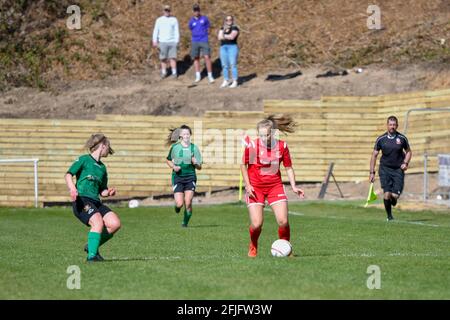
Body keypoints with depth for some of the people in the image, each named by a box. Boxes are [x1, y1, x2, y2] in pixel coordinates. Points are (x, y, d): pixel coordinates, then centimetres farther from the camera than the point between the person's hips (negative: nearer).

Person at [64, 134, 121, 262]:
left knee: (115, 223, -12)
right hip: (81, 199, -7)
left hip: (95, 202, 7)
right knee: (98, 222, -30)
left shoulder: (102, 168, 25)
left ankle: (91, 246, 5)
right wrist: (72, 187, -26)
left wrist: (108, 192, 5)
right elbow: (68, 174, -6)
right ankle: (91, 255, -29)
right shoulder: (84, 159, 5)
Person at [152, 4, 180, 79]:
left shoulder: (174, 20, 4)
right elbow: (156, 31, 4)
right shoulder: (159, 20, 5)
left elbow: (176, 31, 4)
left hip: (172, 42, 0)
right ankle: (164, 72, 10)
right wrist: (155, 41, -7)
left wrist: (177, 42, -3)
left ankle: (174, 73, -1)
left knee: (172, 58, -5)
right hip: (162, 42, 0)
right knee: (163, 58, 1)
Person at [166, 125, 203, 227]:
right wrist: (173, 167, -4)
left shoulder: (194, 148, 0)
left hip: (190, 177, 0)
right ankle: (177, 206, 28)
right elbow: (168, 160, 15)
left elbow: (199, 167, 4)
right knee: (180, 203, -9)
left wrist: (195, 163, -18)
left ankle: (185, 222, 13)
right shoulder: (175, 147, 0)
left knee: (188, 203, -9)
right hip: (177, 177, 0)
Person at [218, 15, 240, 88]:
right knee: (225, 65, 4)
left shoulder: (235, 28, -1)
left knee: (233, 65, -10)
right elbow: (220, 37, 2)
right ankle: (226, 82, 9)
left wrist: (224, 36, -2)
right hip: (223, 47, 5)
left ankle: (235, 82, -8)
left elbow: (232, 37, -16)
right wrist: (228, 37, -10)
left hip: (232, 47, -5)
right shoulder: (222, 28, 15)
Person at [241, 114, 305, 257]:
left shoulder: (282, 146, -7)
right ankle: (253, 247, 19)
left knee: (283, 221, -9)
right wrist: (248, 185, -6)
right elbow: (243, 165, 1)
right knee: (256, 224, -11)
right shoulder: (252, 145, -13)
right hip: (255, 187, -2)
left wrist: (294, 186, -3)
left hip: (275, 186, 2)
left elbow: (288, 167, 6)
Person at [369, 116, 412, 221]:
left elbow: (408, 152, 14)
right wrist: (372, 172, 0)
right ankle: (389, 216, 5)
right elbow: (374, 155, 4)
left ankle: (393, 201, 30)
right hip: (385, 169, 0)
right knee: (387, 194, -15)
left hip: (398, 169, 0)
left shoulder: (402, 138, -2)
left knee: (395, 195, -8)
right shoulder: (381, 139, -3)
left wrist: (405, 163, -5)